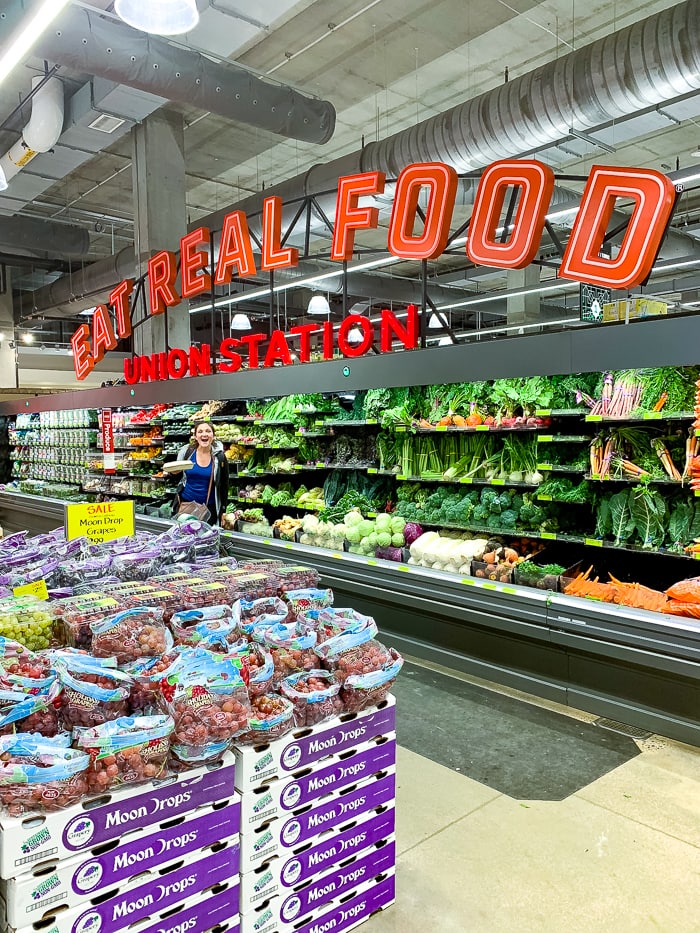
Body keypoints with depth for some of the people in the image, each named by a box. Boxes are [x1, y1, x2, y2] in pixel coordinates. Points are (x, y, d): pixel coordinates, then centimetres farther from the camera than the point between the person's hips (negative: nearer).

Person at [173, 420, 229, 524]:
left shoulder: (219, 457, -6)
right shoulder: (186, 452, -4)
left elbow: (224, 485, 4)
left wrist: (223, 510, 5)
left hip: (209, 507, -1)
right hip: (184, 503, 1)